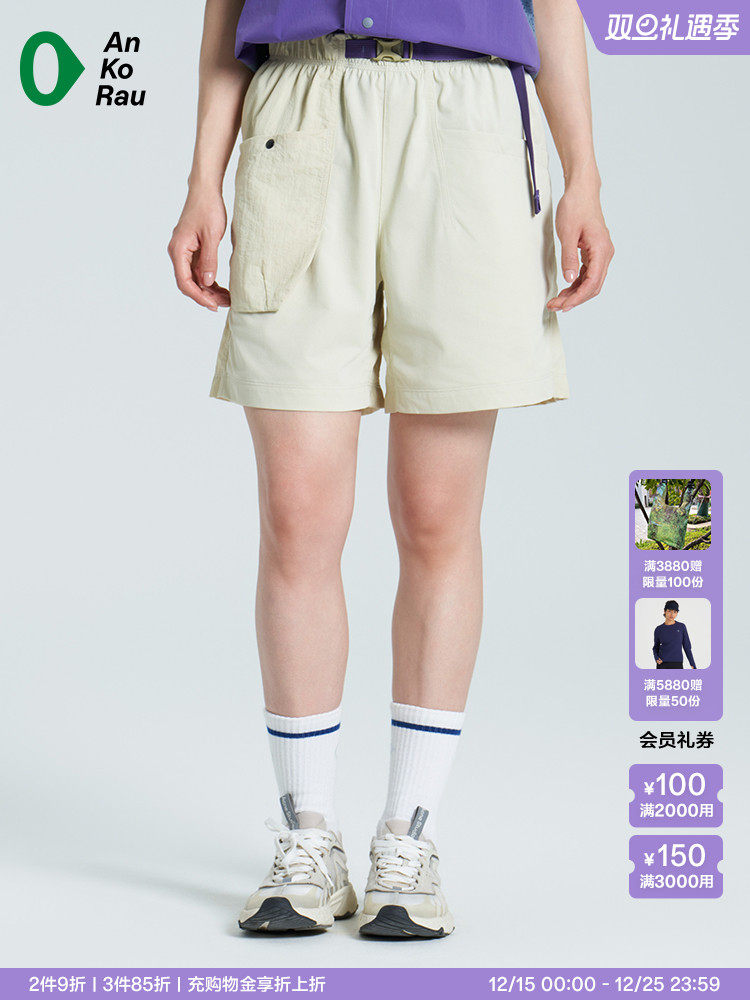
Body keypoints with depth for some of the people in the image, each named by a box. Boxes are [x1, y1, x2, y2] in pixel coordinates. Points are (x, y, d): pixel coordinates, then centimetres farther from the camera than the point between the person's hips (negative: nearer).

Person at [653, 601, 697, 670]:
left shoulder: (681, 627, 5)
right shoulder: (658, 629, 5)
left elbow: (687, 647, 7)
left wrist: (693, 665, 3)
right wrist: (656, 658, -4)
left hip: (677, 664, 0)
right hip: (662, 665, 0)